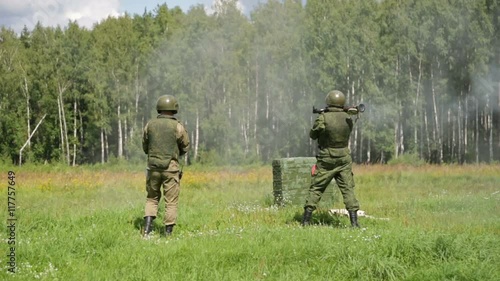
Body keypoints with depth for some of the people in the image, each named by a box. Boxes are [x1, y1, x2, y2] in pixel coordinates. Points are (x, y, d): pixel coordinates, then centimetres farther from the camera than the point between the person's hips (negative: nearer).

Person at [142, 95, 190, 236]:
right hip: (171, 168, -3)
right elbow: (185, 147, 3)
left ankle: (147, 228, 2)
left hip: (153, 167, 3)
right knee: (171, 202, 5)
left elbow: (145, 147, 10)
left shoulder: (150, 125, 1)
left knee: (152, 199, 17)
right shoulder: (178, 127, -9)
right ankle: (168, 233, 4)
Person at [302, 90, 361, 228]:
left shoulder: (323, 118, -14)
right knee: (348, 189, 4)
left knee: (315, 189, 7)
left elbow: (313, 135, 0)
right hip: (344, 160, 2)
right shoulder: (348, 118, -2)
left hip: (326, 160, -2)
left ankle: (306, 220, 7)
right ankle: (354, 221, -4)